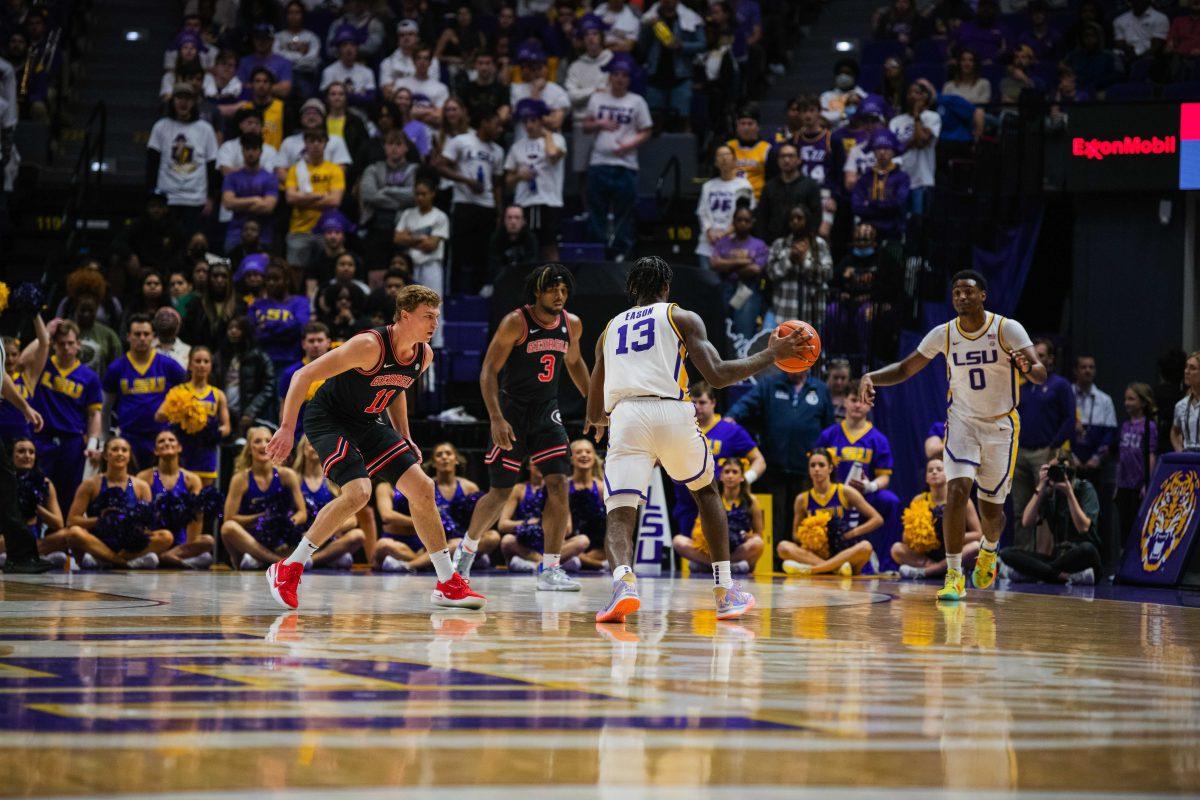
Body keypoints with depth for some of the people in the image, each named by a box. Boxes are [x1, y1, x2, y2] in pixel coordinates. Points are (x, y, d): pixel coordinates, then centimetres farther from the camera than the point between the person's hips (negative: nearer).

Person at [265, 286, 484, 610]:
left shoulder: (424, 355, -3)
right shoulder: (370, 345, -28)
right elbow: (303, 375, -26)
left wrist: (405, 439, 14)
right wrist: (287, 428, -30)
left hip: (366, 424, 8)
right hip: (327, 419, -8)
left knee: (422, 488, 2)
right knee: (358, 492, -28)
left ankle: (448, 584, 13)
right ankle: (287, 570, -16)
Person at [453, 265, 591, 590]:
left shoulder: (572, 324, 1)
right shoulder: (516, 322, -16)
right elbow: (488, 371, -16)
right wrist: (496, 419, -25)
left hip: (547, 411, 4)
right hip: (512, 411, -4)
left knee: (558, 484, -12)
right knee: (500, 493, 4)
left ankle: (549, 569, -9)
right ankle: (468, 546, 32)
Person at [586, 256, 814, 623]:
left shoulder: (610, 329, 27)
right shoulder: (682, 318, 17)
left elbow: (594, 413, 30)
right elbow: (717, 375, 2)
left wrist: (599, 421, 55)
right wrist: (771, 354, 14)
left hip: (625, 416, 1)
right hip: (673, 412, -1)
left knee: (619, 513, -2)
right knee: (705, 490, 25)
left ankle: (623, 581, -35)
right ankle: (725, 591, 21)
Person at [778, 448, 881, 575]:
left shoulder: (845, 492, 0)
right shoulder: (802, 499, 6)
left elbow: (877, 519, 2)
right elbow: (796, 535, 14)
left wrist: (852, 533, -9)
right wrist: (805, 540, -9)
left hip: (845, 554, -2)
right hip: (817, 554, 2)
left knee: (865, 547, -35)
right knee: (783, 547, -24)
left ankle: (810, 569, -37)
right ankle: (837, 567, -34)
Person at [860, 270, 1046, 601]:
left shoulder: (1008, 329, -13)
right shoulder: (943, 334, -5)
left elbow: (1041, 374, -20)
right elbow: (905, 368, 4)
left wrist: (1028, 367, -44)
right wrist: (871, 377, -15)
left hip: (1001, 425, -1)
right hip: (962, 422, 1)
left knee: (991, 508, 6)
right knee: (957, 490, -21)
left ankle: (989, 550, 42)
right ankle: (954, 576, -18)